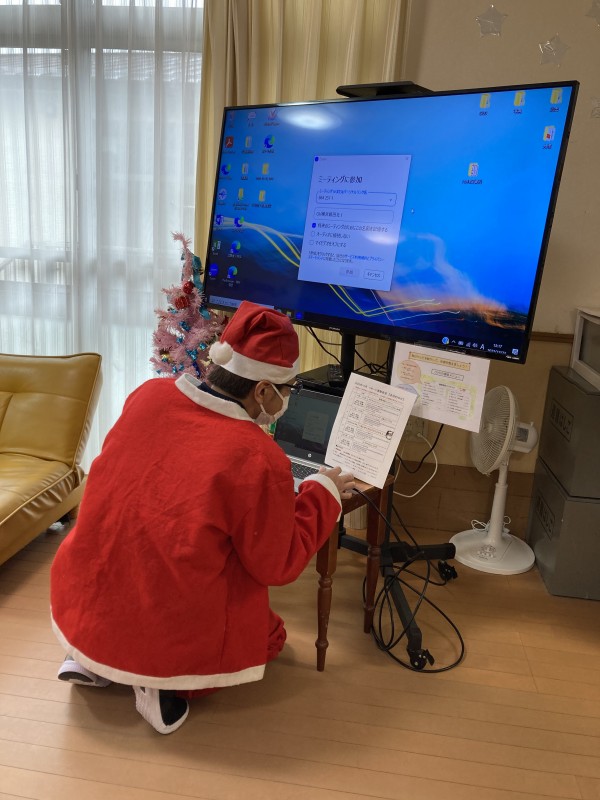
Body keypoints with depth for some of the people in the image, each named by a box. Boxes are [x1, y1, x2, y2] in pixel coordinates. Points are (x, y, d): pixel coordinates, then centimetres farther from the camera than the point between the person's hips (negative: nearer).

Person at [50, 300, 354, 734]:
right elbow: (278, 567, -11)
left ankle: (90, 658, 16)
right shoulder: (259, 459, -24)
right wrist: (323, 493, 1)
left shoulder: (148, 395, -9)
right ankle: (165, 681, 2)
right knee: (269, 632, 24)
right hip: (171, 635, -5)